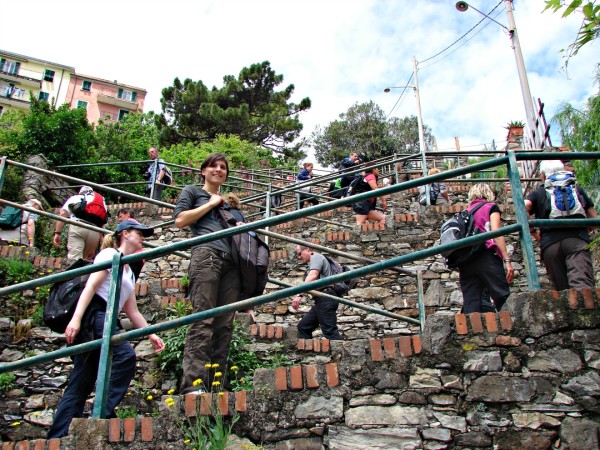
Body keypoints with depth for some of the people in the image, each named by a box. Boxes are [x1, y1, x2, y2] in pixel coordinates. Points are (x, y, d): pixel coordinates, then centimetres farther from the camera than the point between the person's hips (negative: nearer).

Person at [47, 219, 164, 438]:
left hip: (105, 320, 9)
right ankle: (103, 412, -22)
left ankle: (56, 437, 4)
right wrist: (76, 318, -22)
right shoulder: (110, 254, 2)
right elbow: (91, 286, -11)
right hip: (93, 315, -9)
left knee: (79, 385, 4)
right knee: (125, 355, -25)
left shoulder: (129, 272, 27)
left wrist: (151, 334, 19)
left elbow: (132, 311, 26)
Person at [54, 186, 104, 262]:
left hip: (77, 227, -2)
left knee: (75, 259, -12)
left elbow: (63, 214, 12)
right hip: (95, 230, 2)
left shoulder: (74, 198, 28)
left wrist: (57, 233, 7)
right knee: (86, 259, 15)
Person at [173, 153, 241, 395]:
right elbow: (180, 220, 4)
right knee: (203, 320, -18)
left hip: (231, 261, 6)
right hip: (206, 254, -6)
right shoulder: (192, 191, 19)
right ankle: (193, 383, -23)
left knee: (225, 323, -4)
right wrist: (211, 203, 6)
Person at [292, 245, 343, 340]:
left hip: (325, 299, -10)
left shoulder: (316, 257, -3)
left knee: (330, 331, -14)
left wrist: (300, 295, -30)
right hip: (322, 300, 10)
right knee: (303, 326, 9)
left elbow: (312, 276, -21)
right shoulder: (313, 262, 28)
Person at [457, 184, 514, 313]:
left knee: (470, 305, -2)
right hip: (486, 256, -5)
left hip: (465, 260, 5)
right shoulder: (491, 207, 12)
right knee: (503, 299, -4)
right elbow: (496, 232, -3)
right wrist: (507, 260, -8)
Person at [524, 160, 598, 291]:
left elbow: (523, 206, -2)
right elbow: (595, 219, 25)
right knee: (583, 285, -20)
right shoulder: (576, 189, 25)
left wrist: (533, 233, 9)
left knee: (564, 291, 4)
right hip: (578, 240, 0)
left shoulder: (538, 193, 20)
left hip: (550, 244, 1)